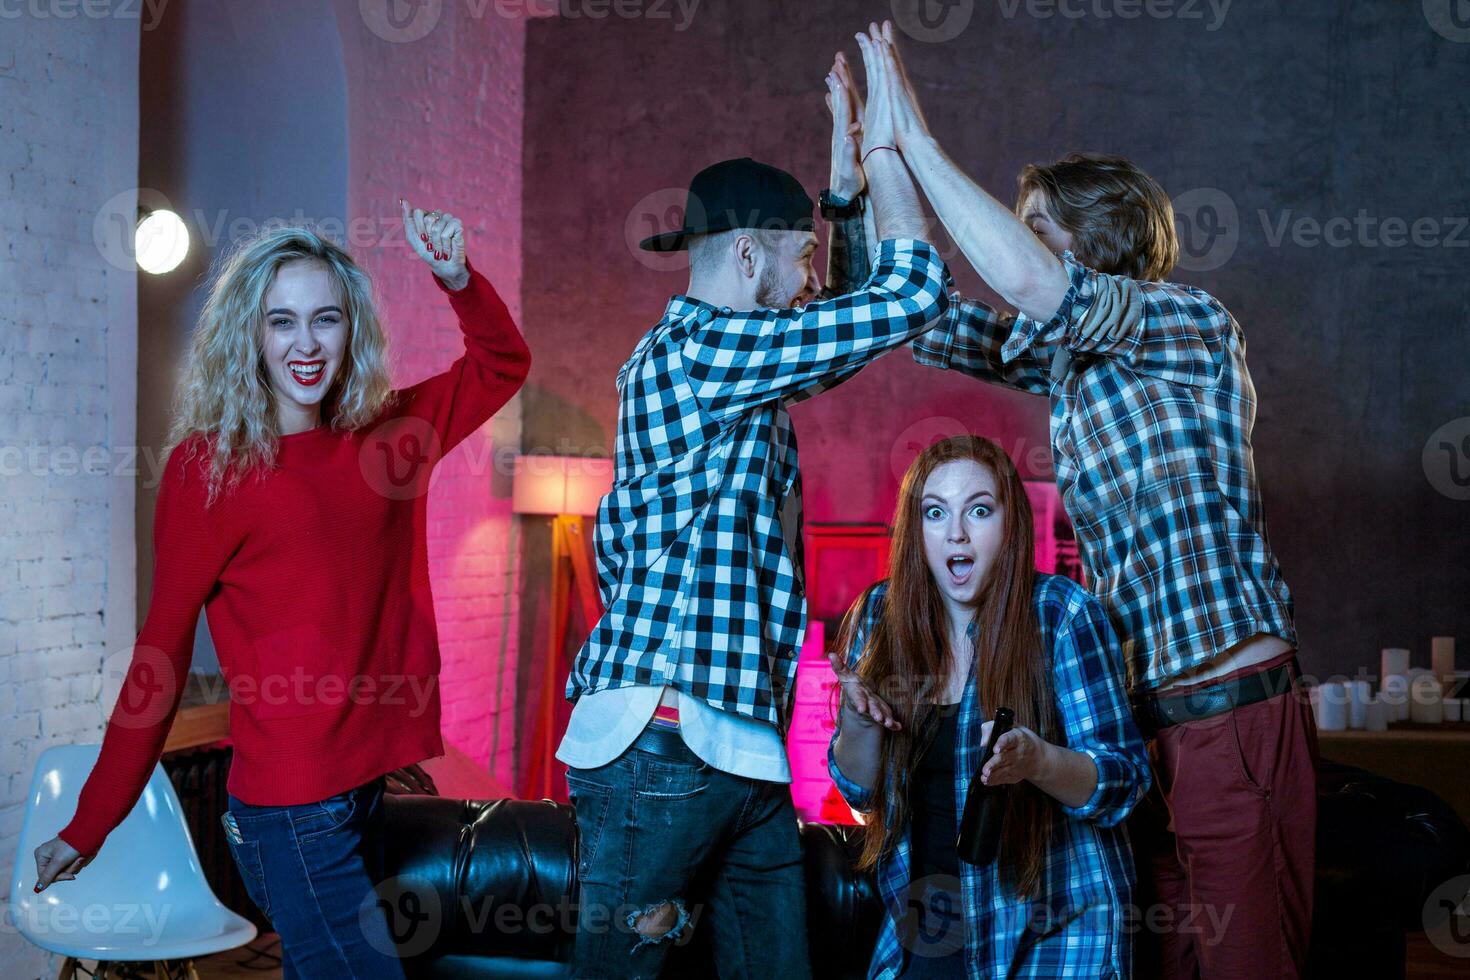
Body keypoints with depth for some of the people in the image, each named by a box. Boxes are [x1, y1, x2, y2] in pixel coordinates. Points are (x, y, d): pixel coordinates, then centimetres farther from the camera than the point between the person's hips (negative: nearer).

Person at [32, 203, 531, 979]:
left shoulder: (389, 436, 6)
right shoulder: (209, 466, -7)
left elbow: (503, 364, 18)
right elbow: (161, 653, -4)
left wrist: (457, 279, -1)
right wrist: (89, 827, 0)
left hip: (366, 785, 6)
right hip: (291, 813, -5)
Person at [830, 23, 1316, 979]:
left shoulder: (1191, 323, -7)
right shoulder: (1060, 356, 14)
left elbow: (1027, 280, -24)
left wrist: (919, 139, -16)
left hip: (1236, 709, -7)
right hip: (1144, 718, 8)